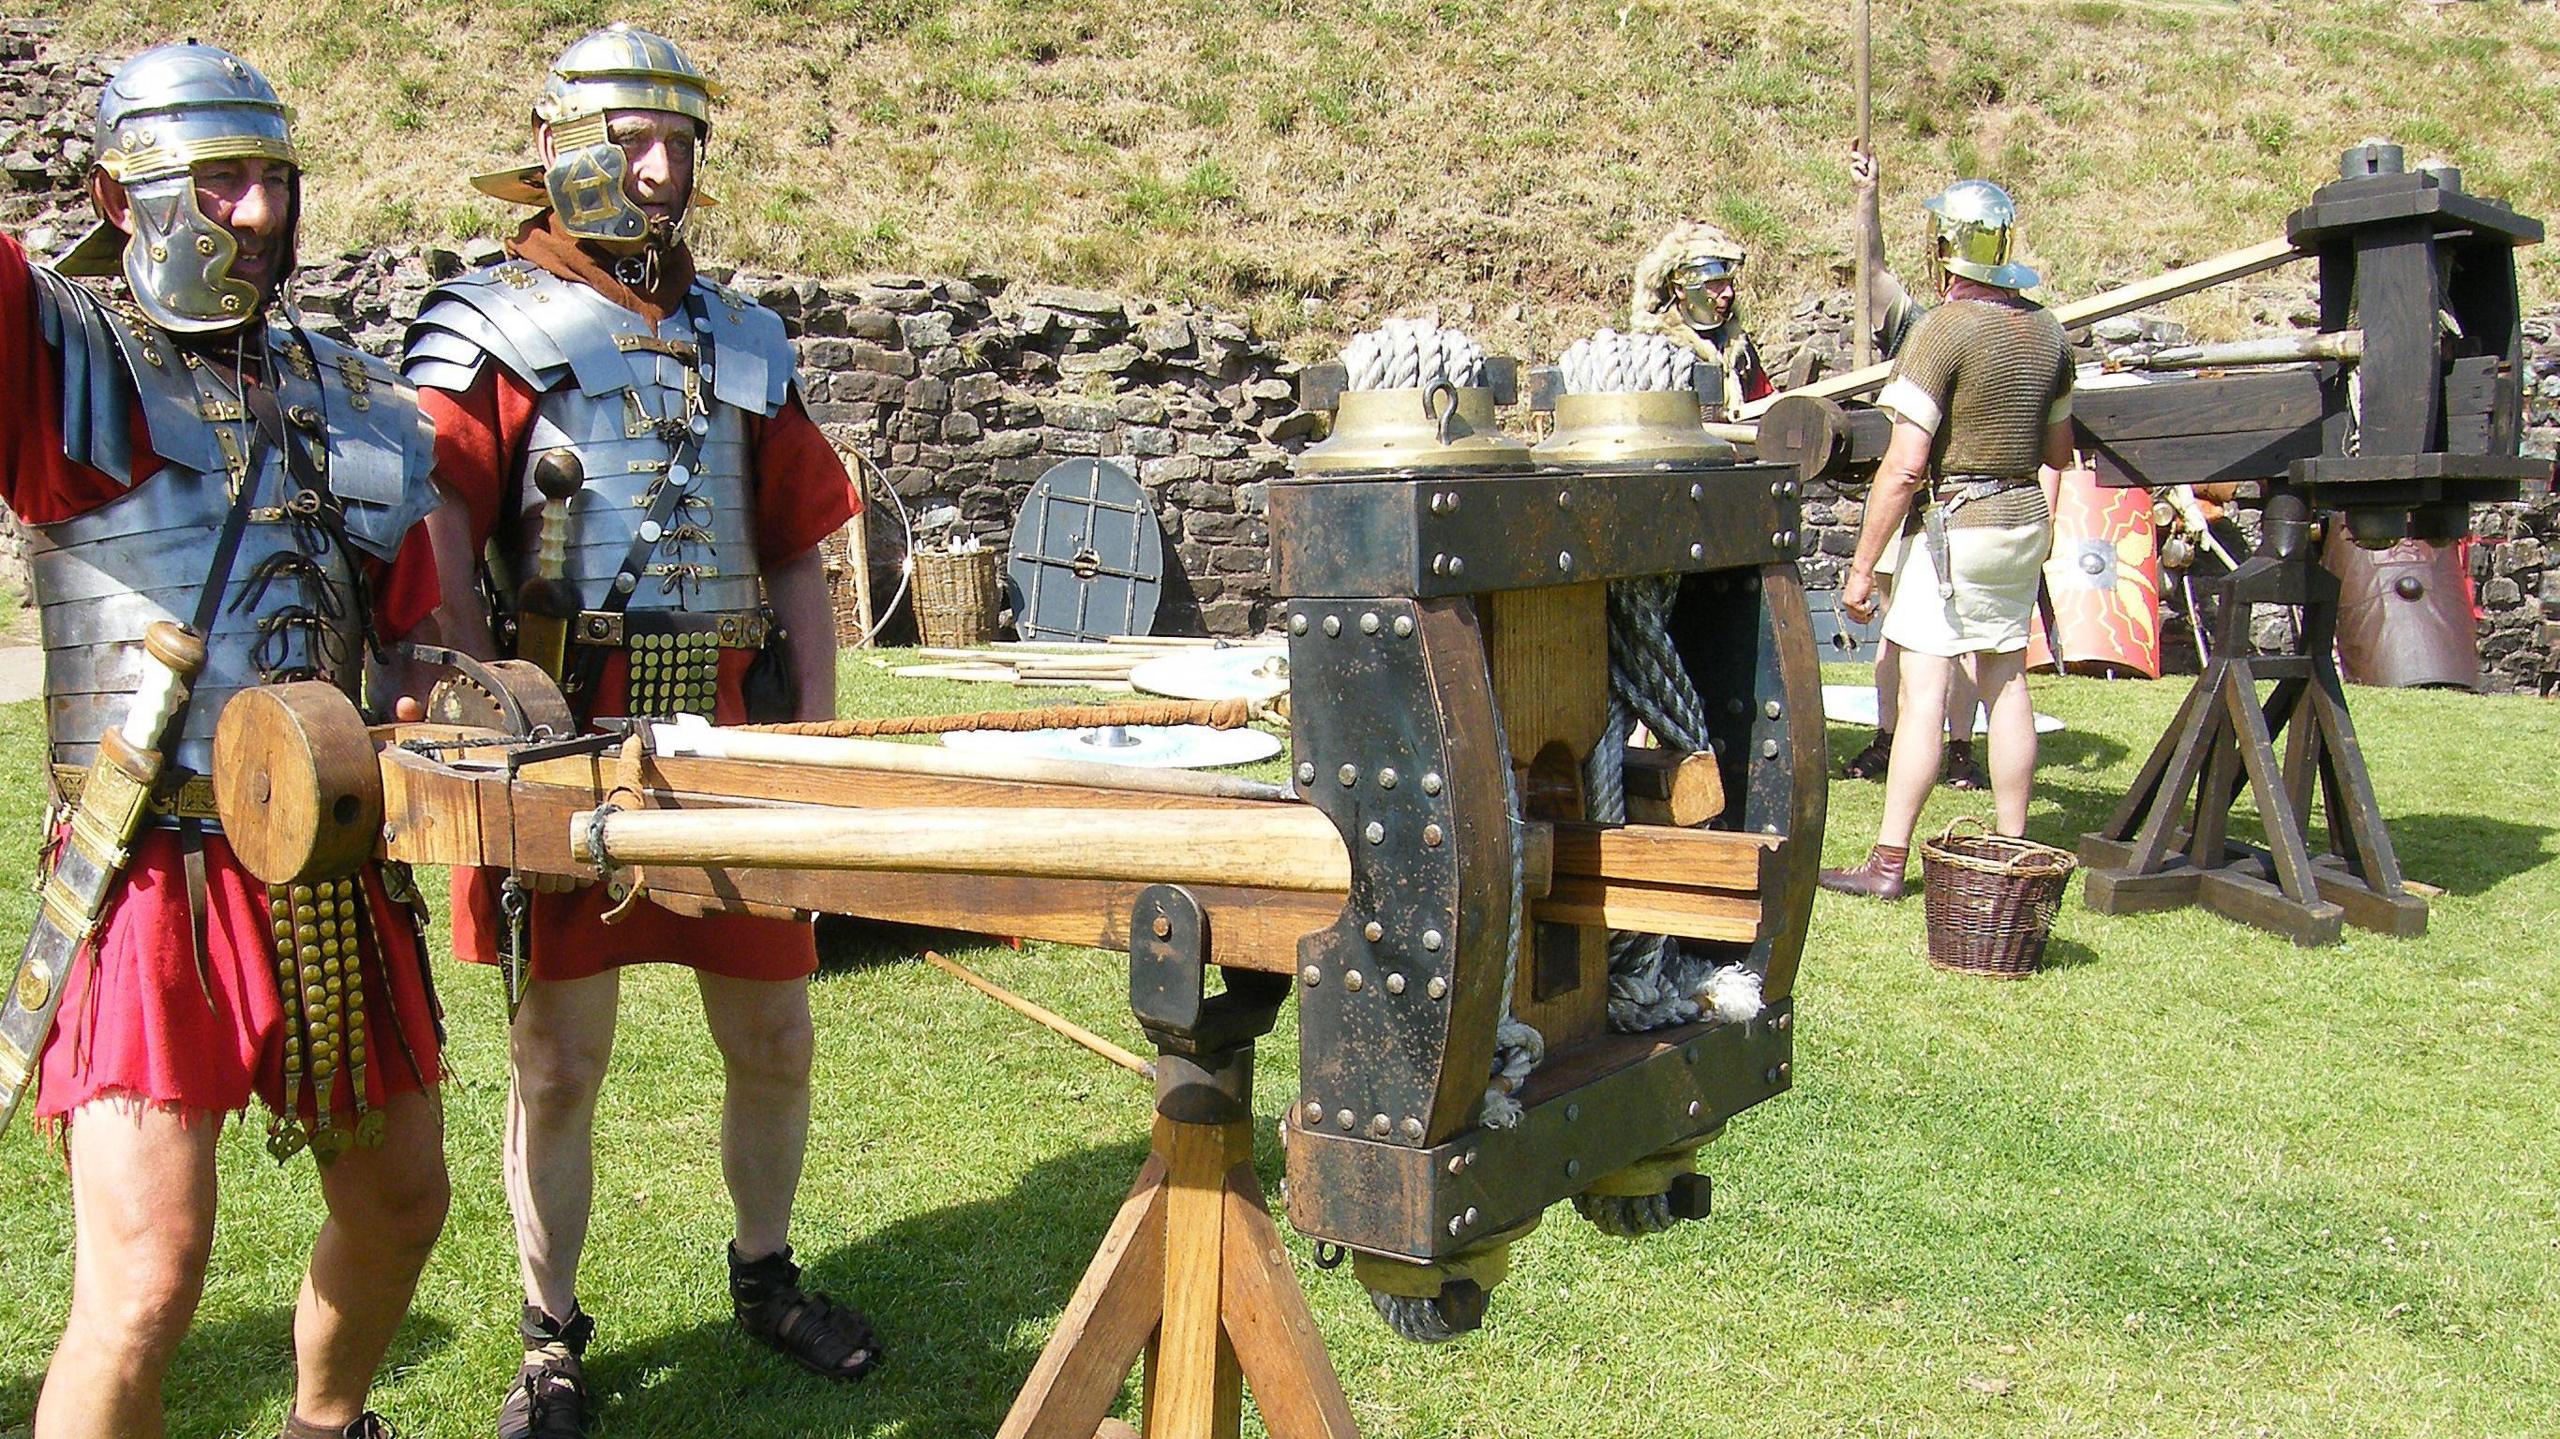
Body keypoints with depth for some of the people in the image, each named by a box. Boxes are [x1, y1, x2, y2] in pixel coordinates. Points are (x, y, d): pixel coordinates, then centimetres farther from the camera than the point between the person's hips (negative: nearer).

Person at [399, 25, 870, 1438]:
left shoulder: (743, 338, 13)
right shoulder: (493, 326, 0)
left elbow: (796, 556, 15)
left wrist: (817, 736, 9)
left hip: (729, 736, 4)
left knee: (773, 1038, 12)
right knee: (557, 1056, 5)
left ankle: (766, 1277, 34)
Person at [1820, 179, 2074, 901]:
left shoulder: (1943, 329, -16)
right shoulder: (2047, 331, 7)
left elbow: (1904, 467, -19)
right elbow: (2057, 450, 18)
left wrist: (1862, 565, -15)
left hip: (1952, 523, -7)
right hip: (2024, 521, 7)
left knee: (1923, 692, -6)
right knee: (2007, 683, 13)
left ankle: (1889, 862, -3)